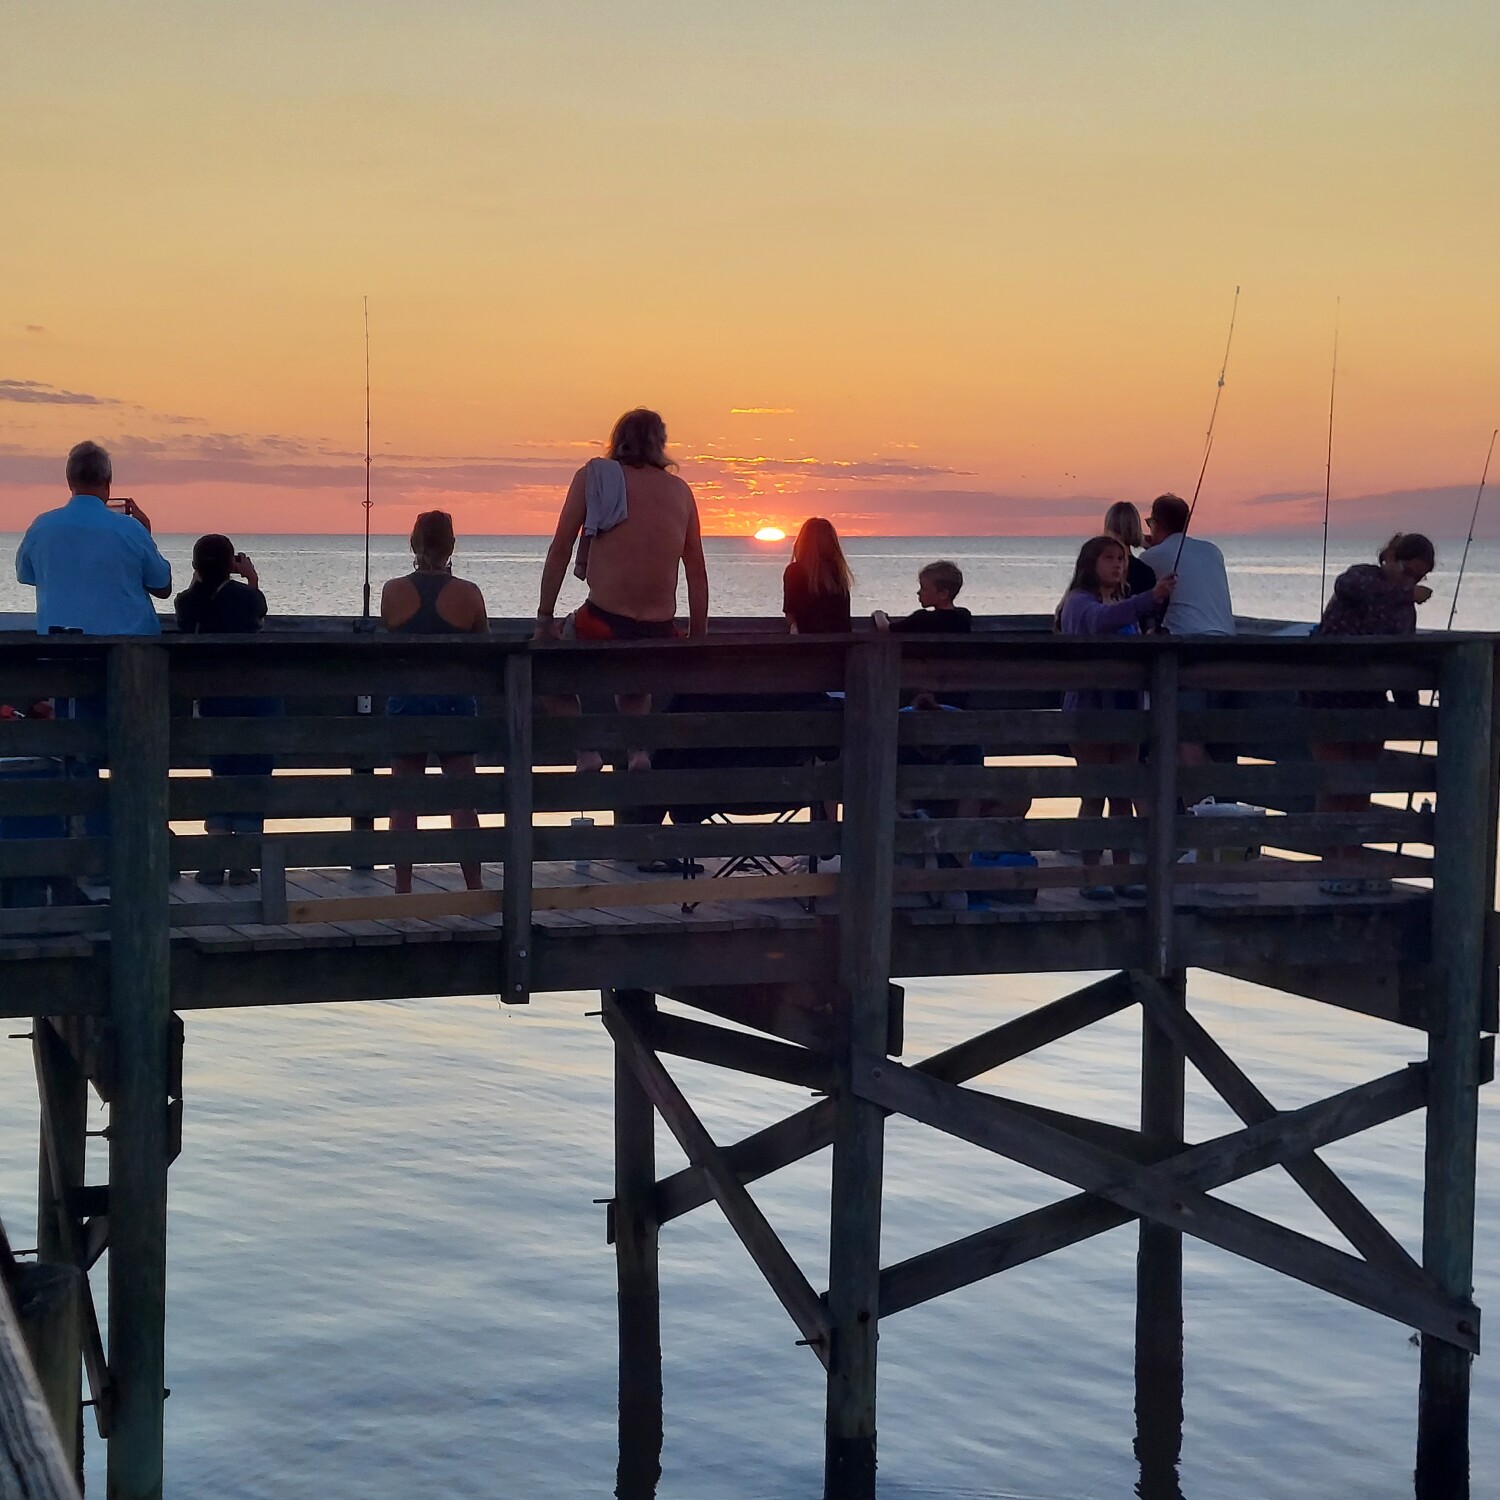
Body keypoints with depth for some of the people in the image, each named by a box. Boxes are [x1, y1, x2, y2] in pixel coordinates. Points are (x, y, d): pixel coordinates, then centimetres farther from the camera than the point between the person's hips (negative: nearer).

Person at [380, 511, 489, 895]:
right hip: (455, 704, -1)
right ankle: (474, 886, 5)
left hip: (405, 702, 1)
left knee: (404, 802, 7)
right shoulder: (467, 593, -7)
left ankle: (403, 889, 7)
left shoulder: (393, 591, -5)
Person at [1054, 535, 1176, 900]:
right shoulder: (1078, 603, -9)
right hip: (1089, 708, -7)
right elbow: (1101, 621, -33)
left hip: (1124, 708, 7)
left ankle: (1123, 871, 12)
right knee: (1094, 793, -4)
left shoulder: (1124, 604, 15)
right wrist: (1152, 597, -43)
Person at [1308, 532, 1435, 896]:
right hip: (1330, 697, -7)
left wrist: (1411, 710, 10)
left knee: (1361, 788, 7)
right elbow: (1347, 585, -35)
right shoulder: (1364, 576, -8)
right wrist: (1405, 593, -33)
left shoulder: (1404, 607, 12)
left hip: (1369, 701, 7)